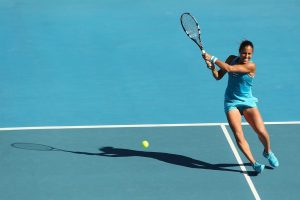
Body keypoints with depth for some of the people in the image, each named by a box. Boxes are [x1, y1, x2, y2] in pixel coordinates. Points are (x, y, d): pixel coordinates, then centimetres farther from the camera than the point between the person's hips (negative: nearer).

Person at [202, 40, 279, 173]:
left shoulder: (251, 66, -17)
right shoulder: (232, 59, -1)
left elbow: (229, 68, -27)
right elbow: (218, 76, 4)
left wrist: (212, 58, -23)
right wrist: (212, 67, -16)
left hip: (247, 102, -3)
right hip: (231, 102, 3)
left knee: (262, 133, -11)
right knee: (238, 136, -15)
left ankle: (267, 152, 21)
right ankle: (254, 163, -11)